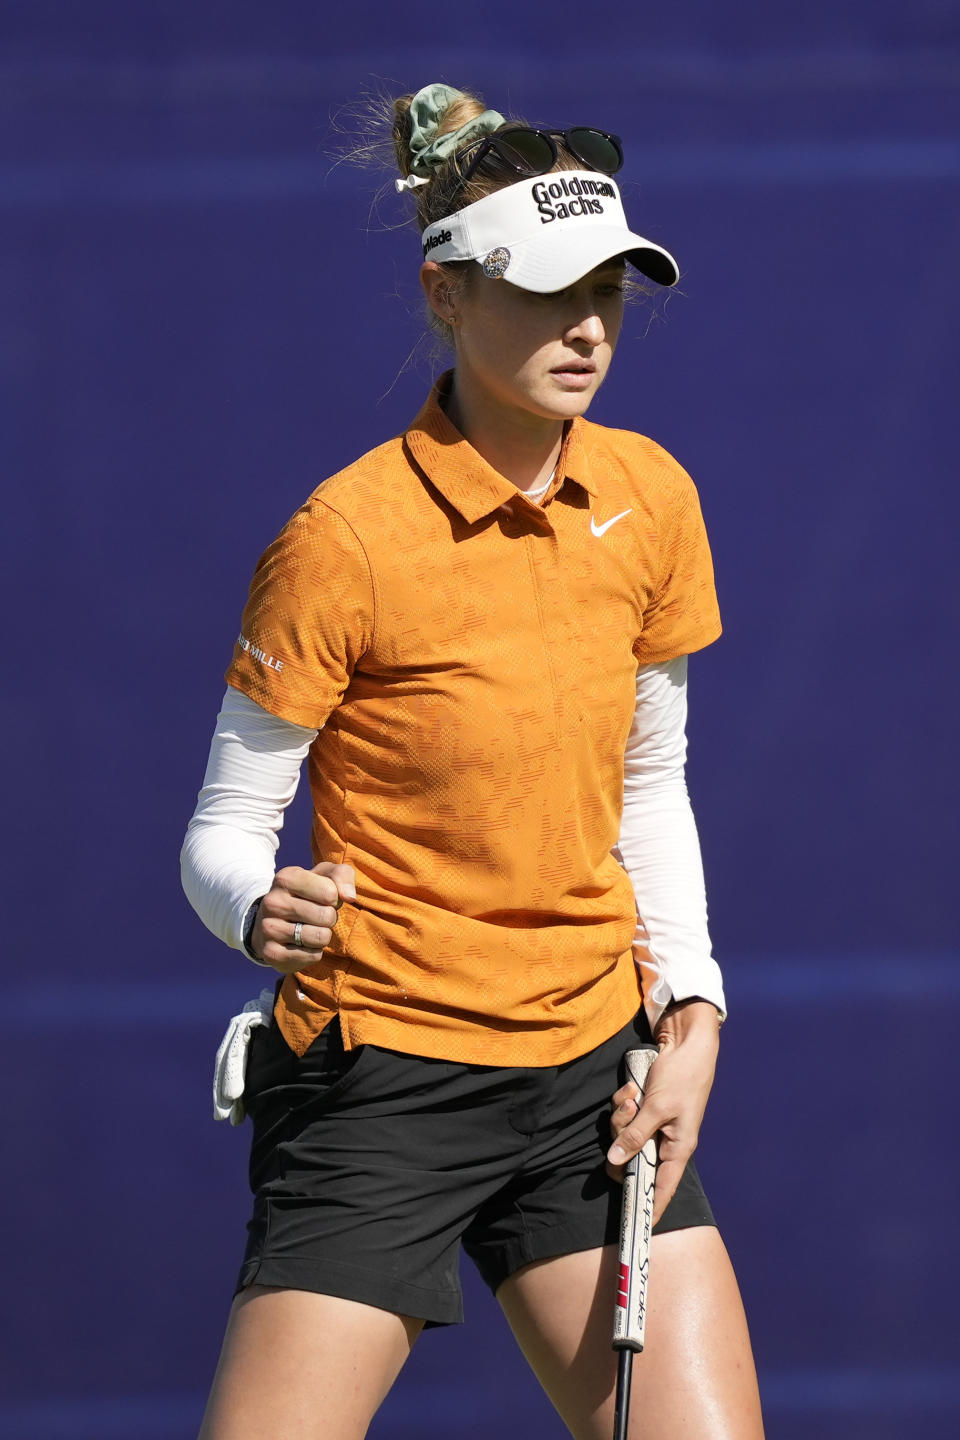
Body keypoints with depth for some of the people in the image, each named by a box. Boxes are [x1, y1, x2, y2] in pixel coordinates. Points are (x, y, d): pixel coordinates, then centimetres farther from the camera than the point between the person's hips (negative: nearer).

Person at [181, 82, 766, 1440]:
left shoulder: (651, 499, 2)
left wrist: (690, 1004, 3)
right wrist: (264, 911, -29)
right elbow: (222, 831, -8)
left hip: (594, 1070, 5)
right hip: (380, 1083, -5)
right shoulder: (344, 538, -14)